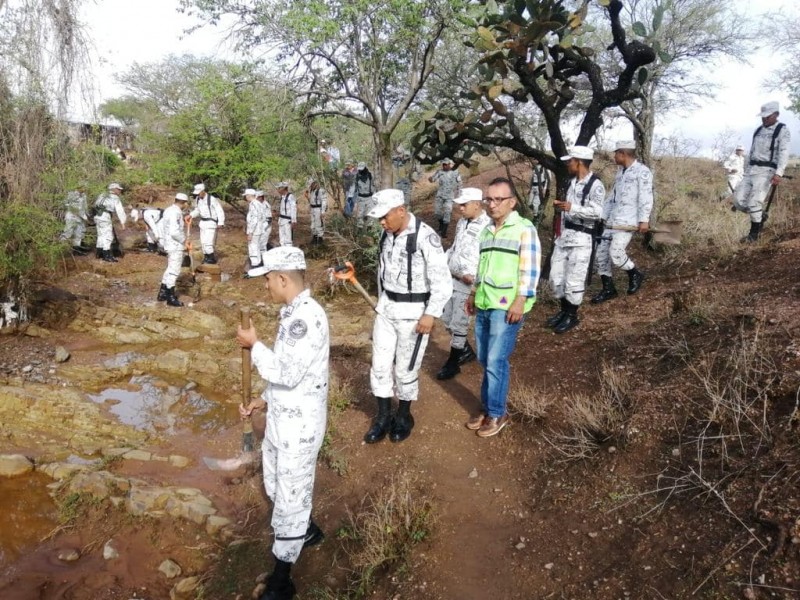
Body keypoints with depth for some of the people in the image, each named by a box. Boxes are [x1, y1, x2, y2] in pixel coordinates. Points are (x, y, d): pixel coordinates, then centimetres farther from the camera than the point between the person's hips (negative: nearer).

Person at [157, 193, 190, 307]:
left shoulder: (168, 210, 11)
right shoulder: (176, 212, -20)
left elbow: (162, 225, 19)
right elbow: (175, 232, -26)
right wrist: (184, 241, -13)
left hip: (169, 244, 10)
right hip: (176, 246, -10)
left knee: (170, 269, 20)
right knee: (174, 270, -3)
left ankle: (162, 293, 28)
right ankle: (171, 298, 3)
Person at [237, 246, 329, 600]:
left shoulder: (307, 316, -25)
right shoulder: (293, 313, 7)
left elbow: (288, 372, -28)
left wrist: (254, 345, -15)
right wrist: (265, 400, 10)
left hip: (299, 426, -10)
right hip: (281, 418, 10)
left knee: (289, 498, 4)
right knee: (276, 487, 26)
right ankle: (308, 531, 51)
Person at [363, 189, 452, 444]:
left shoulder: (425, 237, -20)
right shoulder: (387, 235, 3)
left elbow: (442, 282, -18)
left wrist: (431, 314, -19)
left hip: (413, 311, -6)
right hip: (386, 307, 7)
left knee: (405, 369, 6)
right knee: (380, 365, 10)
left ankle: (404, 417, 29)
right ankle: (384, 417, 27)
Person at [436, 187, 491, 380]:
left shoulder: (487, 226, -17)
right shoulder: (462, 222, 10)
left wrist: (473, 275, -27)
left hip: (468, 283, -9)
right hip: (451, 278, 9)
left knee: (458, 324, 0)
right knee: (447, 318, 17)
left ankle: (453, 362, 16)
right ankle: (466, 351, 36)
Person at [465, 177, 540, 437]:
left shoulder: (524, 228, -7)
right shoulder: (486, 230, 14)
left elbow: (530, 269, -12)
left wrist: (520, 301, -18)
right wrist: (473, 293, 22)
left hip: (507, 306, -7)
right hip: (483, 304, 7)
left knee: (496, 361, -4)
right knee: (485, 360, 12)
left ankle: (497, 413, 11)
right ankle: (487, 407, 25)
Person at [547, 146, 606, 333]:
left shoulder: (595, 185, -13)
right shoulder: (573, 181, 13)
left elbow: (596, 212, -25)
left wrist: (572, 208, -35)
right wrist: (561, 205, 10)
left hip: (581, 238, -9)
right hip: (564, 235, 9)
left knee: (573, 279, -3)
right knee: (556, 276, 12)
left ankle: (572, 315, 13)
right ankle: (564, 310, 27)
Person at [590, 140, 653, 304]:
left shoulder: (642, 171, -7)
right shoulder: (620, 172, 18)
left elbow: (645, 197, -13)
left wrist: (644, 220, -20)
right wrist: (602, 216, 18)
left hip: (627, 221, -8)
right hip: (611, 221, 8)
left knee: (616, 253, -19)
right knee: (601, 253, 4)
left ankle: (635, 274, 11)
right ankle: (608, 289, 16)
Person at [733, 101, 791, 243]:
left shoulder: (782, 130, -5)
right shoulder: (758, 130, 16)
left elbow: (784, 153, -16)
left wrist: (778, 173, -29)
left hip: (767, 171, -7)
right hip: (751, 170, 7)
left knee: (754, 202, -15)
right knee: (738, 199, -4)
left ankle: (754, 234, -2)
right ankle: (760, 216, 22)